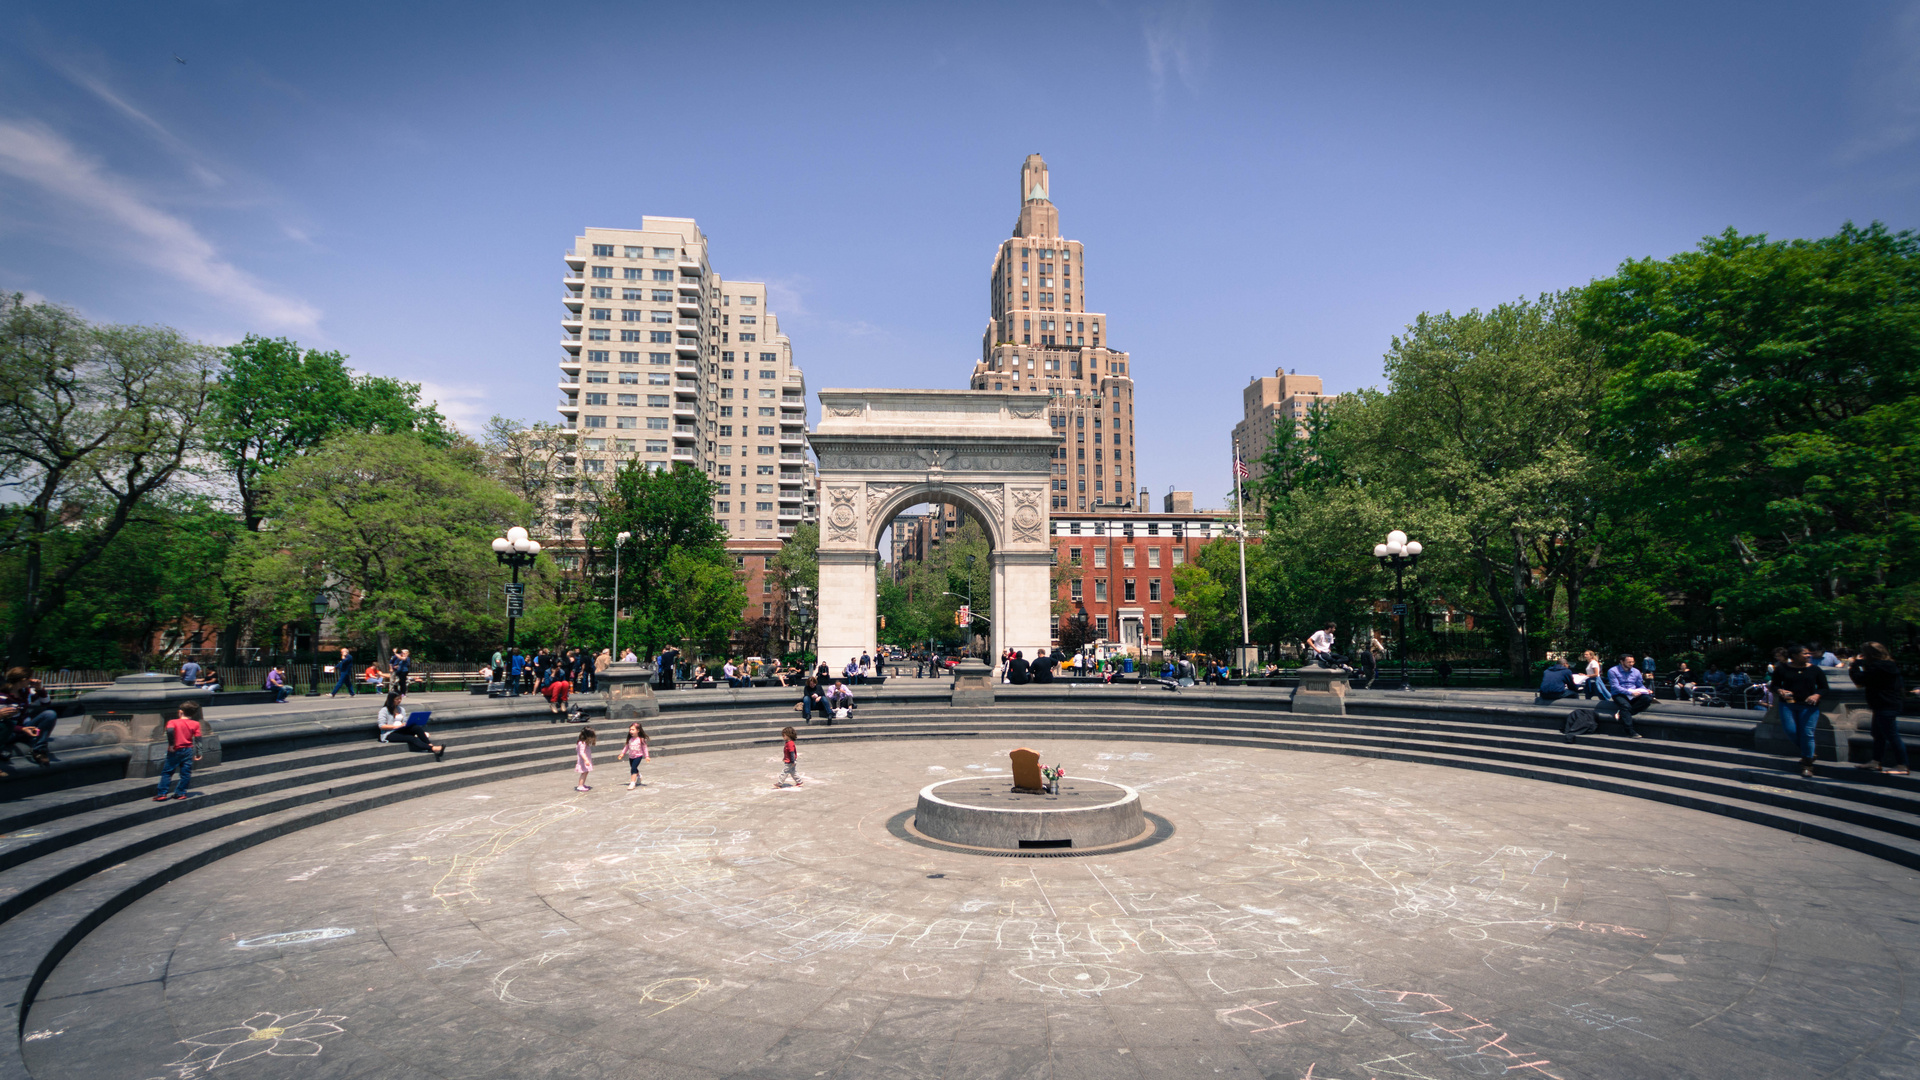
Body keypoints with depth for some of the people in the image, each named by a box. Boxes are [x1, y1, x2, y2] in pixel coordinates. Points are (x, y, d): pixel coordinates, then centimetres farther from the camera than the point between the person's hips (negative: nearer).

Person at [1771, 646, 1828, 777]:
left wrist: (1816, 695, -13)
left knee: (1807, 734, -6)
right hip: (1787, 704, 0)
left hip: (1808, 706, 0)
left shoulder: (1815, 670, 5)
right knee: (1790, 731, -9)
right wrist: (1780, 691, -13)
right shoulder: (1782, 670, 4)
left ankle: (1807, 765, 4)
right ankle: (1809, 753, 19)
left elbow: (1824, 688, 7)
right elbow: (1774, 684, 9)